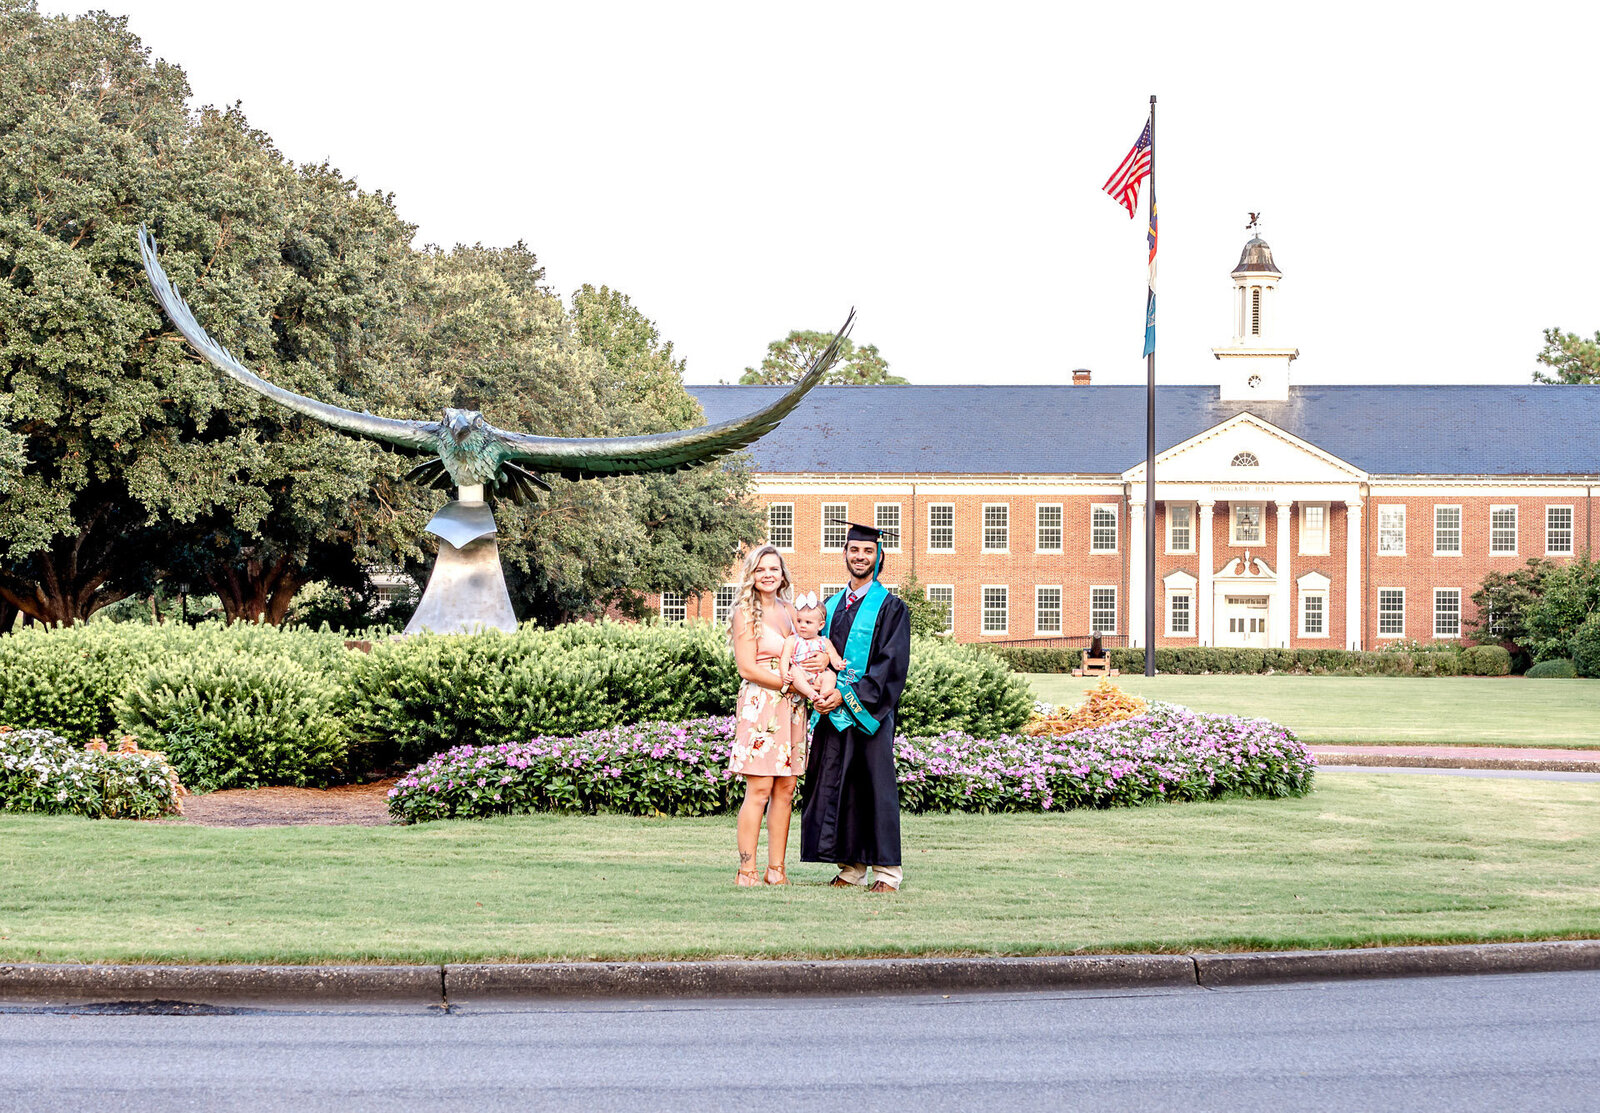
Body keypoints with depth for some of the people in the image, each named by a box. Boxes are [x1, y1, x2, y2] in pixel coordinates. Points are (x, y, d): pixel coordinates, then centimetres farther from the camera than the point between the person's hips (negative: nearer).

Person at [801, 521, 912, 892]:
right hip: (832, 712, 6)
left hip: (869, 713, -6)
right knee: (837, 789, 4)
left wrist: (846, 695, -16)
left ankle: (886, 871, 0)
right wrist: (819, 692, -3)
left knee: (875, 787, -5)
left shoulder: (890, 608, -2)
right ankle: (851, 869, 10)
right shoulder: (832, 606, 16)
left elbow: (891, 665, -10)